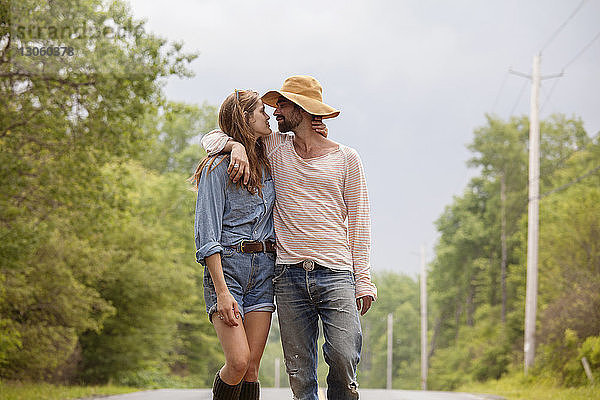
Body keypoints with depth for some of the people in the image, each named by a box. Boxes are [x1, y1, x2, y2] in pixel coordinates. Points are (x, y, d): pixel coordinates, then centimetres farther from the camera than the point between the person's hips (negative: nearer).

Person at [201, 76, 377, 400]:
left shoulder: (346, 158, 8)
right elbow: (212, 139, 17)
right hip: (289, 274, 2)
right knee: (299, 372, -1)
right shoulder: (273, 148, 12)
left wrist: (363, 281, 2)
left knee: (344, 357, -15)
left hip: (335, 273, -2)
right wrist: (238, 146, -7)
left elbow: (358, 221, 8)